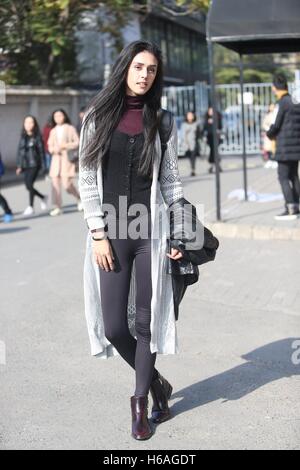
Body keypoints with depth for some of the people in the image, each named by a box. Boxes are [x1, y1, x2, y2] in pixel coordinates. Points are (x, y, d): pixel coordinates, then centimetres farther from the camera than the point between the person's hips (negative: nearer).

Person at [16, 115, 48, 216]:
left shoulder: (37, 136, -3)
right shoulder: (23, 137, 10)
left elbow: (41, 151, -3)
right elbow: (20, 151, 12)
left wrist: (43, 165, -6)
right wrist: (19, 166, 8)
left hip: (34, 164, -5)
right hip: (25, 165, 5)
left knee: (29, 184, -15)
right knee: (28, 186, 5)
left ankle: (31, 207, -7)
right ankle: (43, 198, 28)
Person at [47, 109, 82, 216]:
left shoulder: (70, 128, 2)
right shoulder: (53, 131, 15)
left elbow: (77, 143, -1)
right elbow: (50, 146, 17)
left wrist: (65, 146, -13)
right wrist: (54, 149, -6)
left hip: (67, 158, -4)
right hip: (56, 158, 4)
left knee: (66, 184, -10)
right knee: (55, 183, -4)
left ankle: (79, 198, 17)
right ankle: (58, 207, 1)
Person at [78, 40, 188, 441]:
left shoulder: (162, 121, 6)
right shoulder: (98, 116, 3)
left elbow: (171, 181, 7)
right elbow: (87, 179, 1)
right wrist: (98, 233, -6)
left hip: (150, 230, 0)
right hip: (110, 232, 0)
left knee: (145, 321, 4)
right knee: (114, 326, -1)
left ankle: (142, 402, 20)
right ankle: (158, 385, 24)